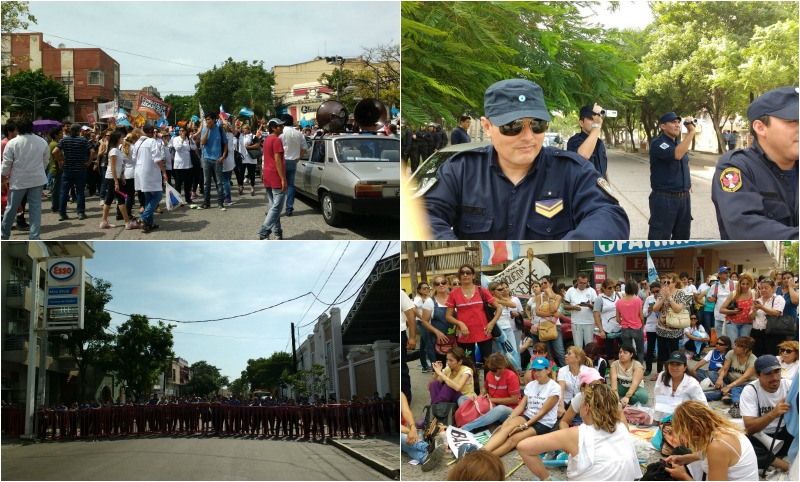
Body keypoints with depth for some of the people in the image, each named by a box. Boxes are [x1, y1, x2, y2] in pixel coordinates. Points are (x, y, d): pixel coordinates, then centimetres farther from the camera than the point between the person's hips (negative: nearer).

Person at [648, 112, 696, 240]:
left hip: (684, 197, 8)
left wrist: (687, 184, 18)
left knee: (682, 236, 16)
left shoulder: (679, 143, 13)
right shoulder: (658, 143, -14)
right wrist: (691, 132, -27)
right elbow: (676, 155, -31)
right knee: (660, 238, -4)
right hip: (664, 198, -8)